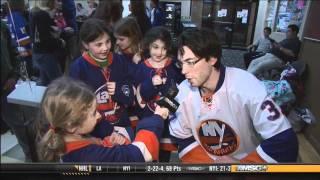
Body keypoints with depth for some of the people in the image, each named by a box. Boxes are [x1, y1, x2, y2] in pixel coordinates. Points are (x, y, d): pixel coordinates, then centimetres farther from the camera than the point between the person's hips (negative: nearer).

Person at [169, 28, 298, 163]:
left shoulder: (245, 85, -21)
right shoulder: (182, 91, -10)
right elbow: (181, 137, 1)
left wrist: (242, 164, -16)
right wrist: (202, 161, -11)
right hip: (205, 160, 3)